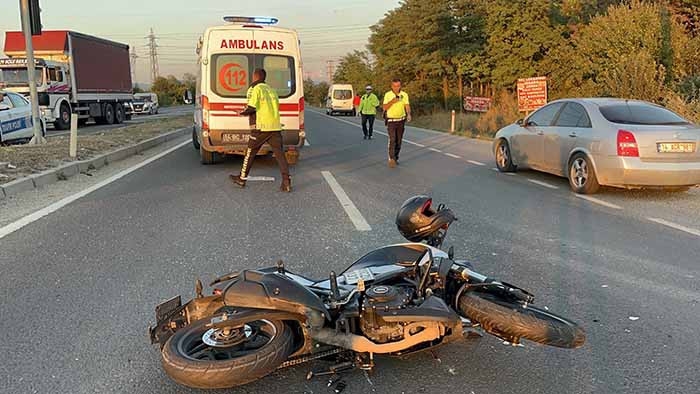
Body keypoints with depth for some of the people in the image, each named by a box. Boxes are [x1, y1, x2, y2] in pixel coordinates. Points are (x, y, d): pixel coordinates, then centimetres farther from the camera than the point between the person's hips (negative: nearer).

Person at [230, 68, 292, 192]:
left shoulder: (254, 89, -3)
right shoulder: (271, 90, 18)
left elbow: (251, 108, -14)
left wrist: (243, 113, 6)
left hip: (261, 127, -5)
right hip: (275, 126, 5)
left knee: (250, 153, 10)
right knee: (279, 153, -2)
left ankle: (242, 179, 22)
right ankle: (286, 181, -14)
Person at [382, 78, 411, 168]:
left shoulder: (404, 95, -1)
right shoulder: (388, 95, -5)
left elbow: (407, 106, -7)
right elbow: (384, 107, -8)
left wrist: (409, 114, -27)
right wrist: (392, 101, -25)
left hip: (401, 120, 3)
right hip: (391, 120, -3)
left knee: (399, 140, 8)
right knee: (392, 140, -15)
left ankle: (396, 158, 21)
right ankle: (391, 159, -13)